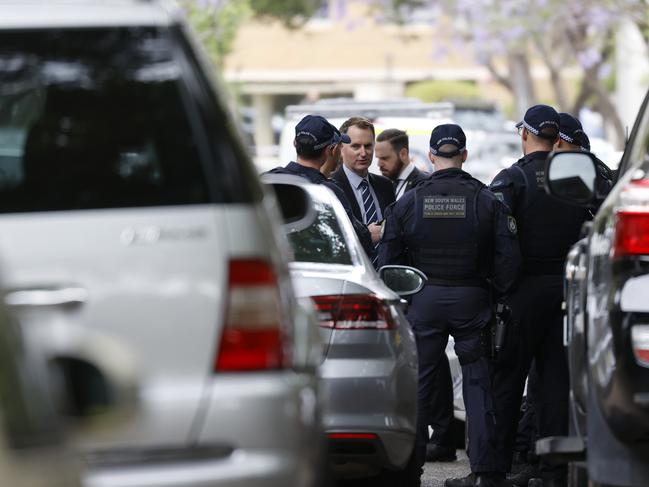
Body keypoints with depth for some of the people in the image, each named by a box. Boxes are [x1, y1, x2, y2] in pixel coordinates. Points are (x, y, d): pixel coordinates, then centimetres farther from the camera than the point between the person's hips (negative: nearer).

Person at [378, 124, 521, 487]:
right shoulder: (487, 201, -4)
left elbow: (389, 260, 2)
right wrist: (497, 293, 11)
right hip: (472, 300, 0)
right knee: (478, 383, 4)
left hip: (424, 301, 1)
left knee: (418, 384, 7)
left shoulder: (409, 202, -2)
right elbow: (508, 258, -5)